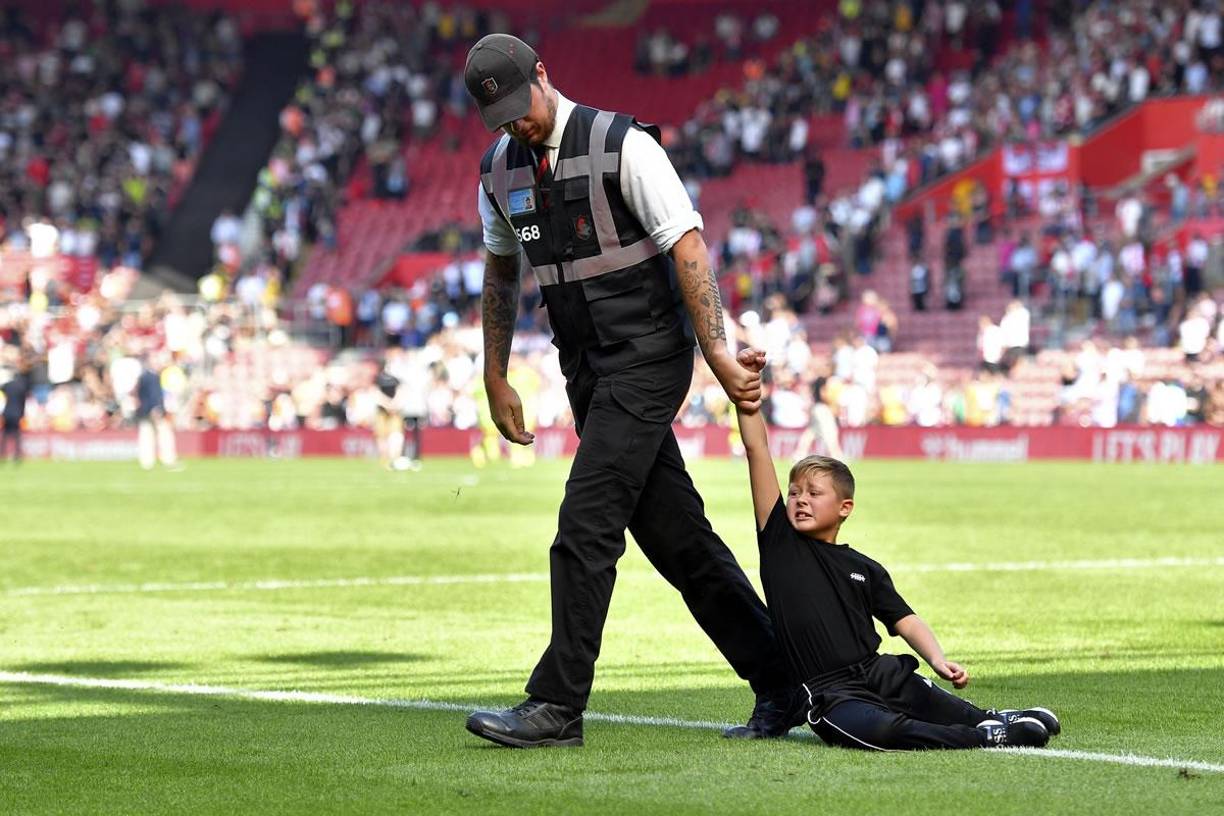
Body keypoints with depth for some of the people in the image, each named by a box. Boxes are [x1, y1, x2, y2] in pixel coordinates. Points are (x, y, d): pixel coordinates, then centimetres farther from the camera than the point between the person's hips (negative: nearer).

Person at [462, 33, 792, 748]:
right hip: (588, 370, 7)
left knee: (586, 527, -14)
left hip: (648, 359, -7)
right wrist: (496, 379, 20)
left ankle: (558, 708, -11)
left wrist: (717, 351, -24)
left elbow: (687, 245, -18)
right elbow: (502, 274, 22)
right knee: (676, 536, 8)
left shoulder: (622, 145, -13)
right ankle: (779, 688, 15)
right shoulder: (500, 170, 8)